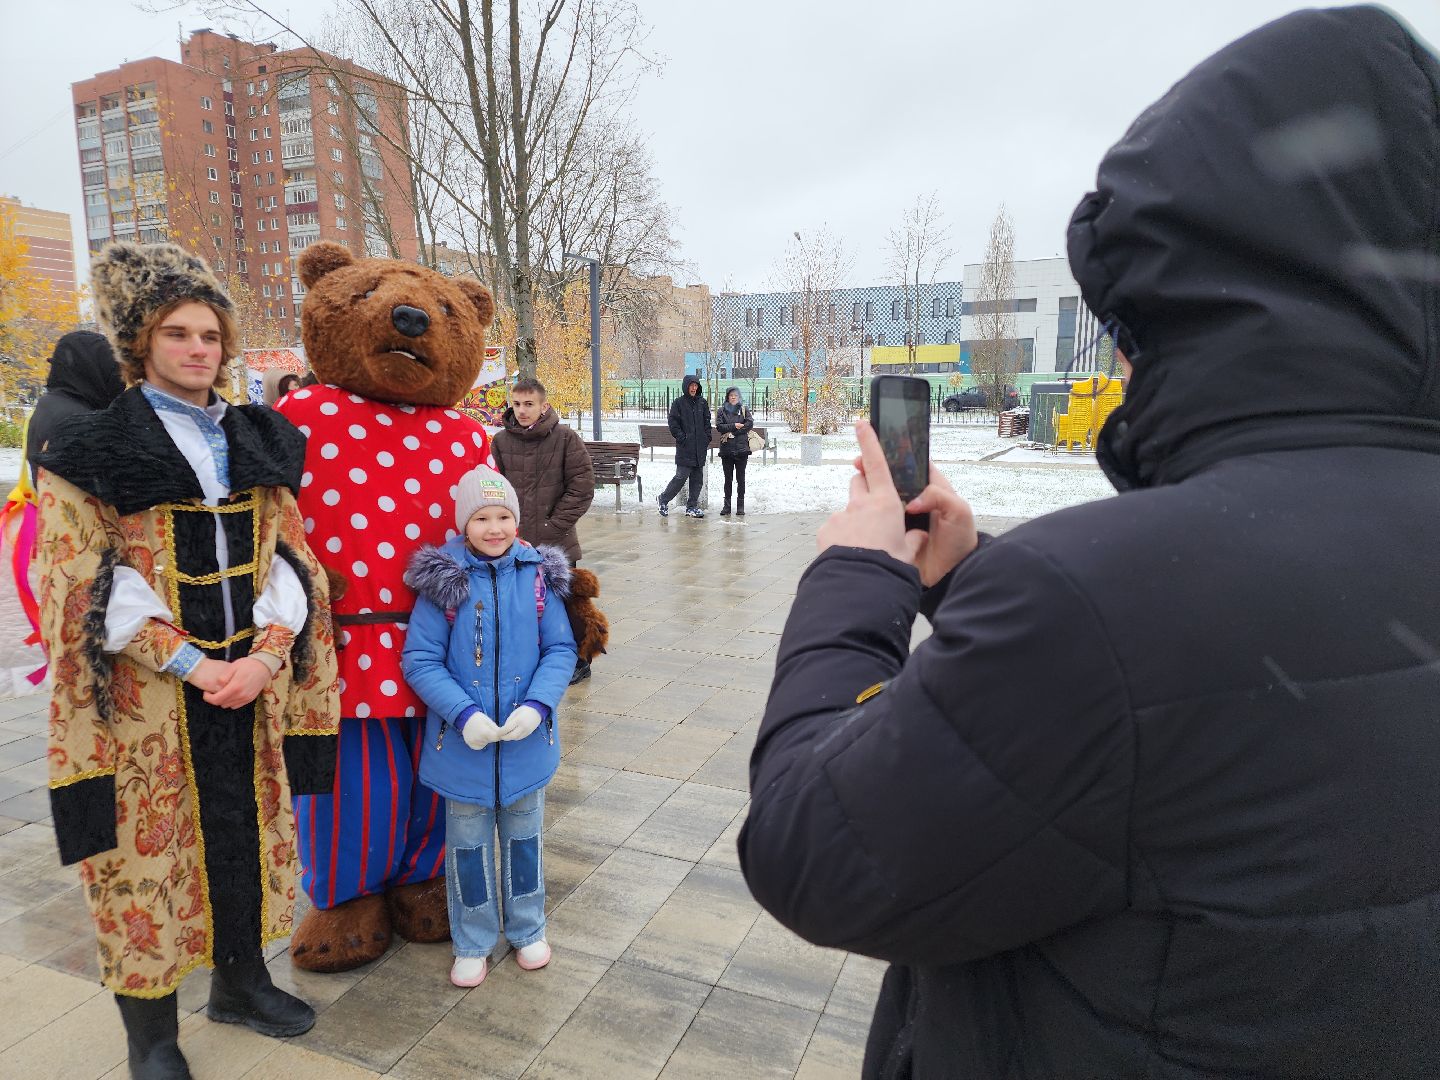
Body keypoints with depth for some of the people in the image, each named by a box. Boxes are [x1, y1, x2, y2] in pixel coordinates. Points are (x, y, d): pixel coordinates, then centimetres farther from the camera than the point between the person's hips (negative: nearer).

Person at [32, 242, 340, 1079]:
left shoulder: (258, 443, 8)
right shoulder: (92, 452, -4)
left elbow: (291, 557, 4)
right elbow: (88, 587, -9)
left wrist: (266, 653, -10)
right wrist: (190, 664, -17)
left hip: (253, 683, 4)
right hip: (150, 698, -3)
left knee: (247, 831, 15)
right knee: (150, 848, 7)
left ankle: (242, 980, 37)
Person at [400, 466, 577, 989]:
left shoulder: (538, 574, -6)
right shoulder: (442, 580, -10)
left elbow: (561, 649, -3)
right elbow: (421, 661, -10)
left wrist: (537, 705, -18)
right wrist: (464, 714, -21)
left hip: (526, 738, 1)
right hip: (464, 741, -1)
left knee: (524, 834, 19)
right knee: (467, 842, 15)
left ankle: (527, 930, 40)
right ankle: (472, 943, 36)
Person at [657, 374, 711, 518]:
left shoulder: (702, 403, 12)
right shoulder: (678, 403, -1)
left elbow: (707, 422, 16)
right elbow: (673, 424, -5)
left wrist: (707, 439, 5)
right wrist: (682, 438, -12)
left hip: (700, 447, 5)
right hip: (685, 448, -5)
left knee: (697, 478, 6)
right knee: (681, 477, -8)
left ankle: (692, 507, 15)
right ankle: (664, 499, 10)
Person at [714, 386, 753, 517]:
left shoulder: (744, 410, 10)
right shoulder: (721, 411, 10)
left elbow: (750, 424, -5)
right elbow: (719, 426, -2)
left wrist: (731, 432, -10)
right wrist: (734, 426, -12)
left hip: (741, 448, 0)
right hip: (726, 449, 0)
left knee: (740, 478, 1)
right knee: (728, 478, 4)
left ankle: (740, 506, 5)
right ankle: (727, 506, 7)